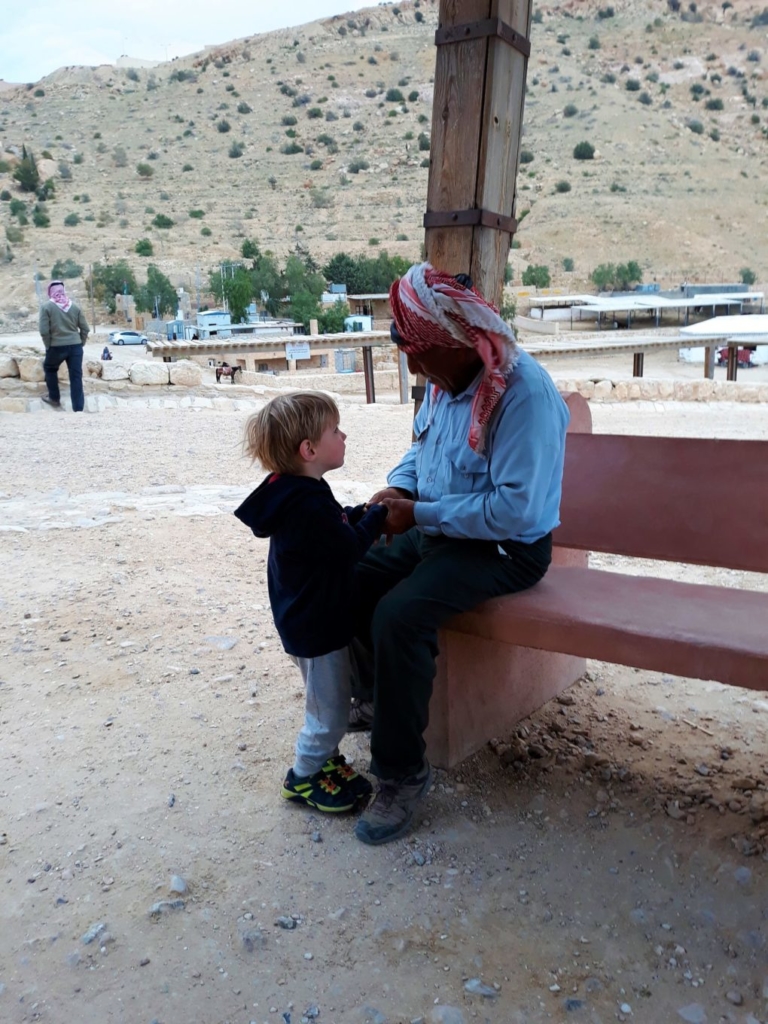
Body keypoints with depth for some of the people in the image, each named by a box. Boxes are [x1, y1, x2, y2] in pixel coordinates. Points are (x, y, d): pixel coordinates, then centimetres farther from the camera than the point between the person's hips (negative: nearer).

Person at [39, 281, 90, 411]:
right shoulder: (75, 306, 5)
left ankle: (54, 398, 34)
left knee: (50, 369, 26)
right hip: (75, 346, 2)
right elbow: (85, 328, 5)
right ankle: (78, 409, 2)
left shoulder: (46, 306, -4)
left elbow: (44, 331, -9)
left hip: (57, 346, -2)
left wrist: (49, 346, 4)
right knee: (76, 377, 3)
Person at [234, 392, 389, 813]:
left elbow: (335, 527, 17)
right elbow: (349, 549, -22)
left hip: (318, 617, 10)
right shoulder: (308, 506, -29)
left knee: (335, 697, 24)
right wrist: (377, 515, -9)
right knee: (329, 710, 6)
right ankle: (303, 778, 24)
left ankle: (325, 759, 40)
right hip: (315, 627, -10)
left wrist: (363, 511, 2)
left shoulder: (300, 493, 3)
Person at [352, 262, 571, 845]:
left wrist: (420, 514, -22)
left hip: (507, 549, -9)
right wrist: (399, 488, -2)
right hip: (437, 531, 9)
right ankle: (377, 698, 21)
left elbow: (514, 508, -29)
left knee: (399, 614, -28)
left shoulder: (524, 393, -25)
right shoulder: (444, 380, 2)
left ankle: (402, 775, -10)